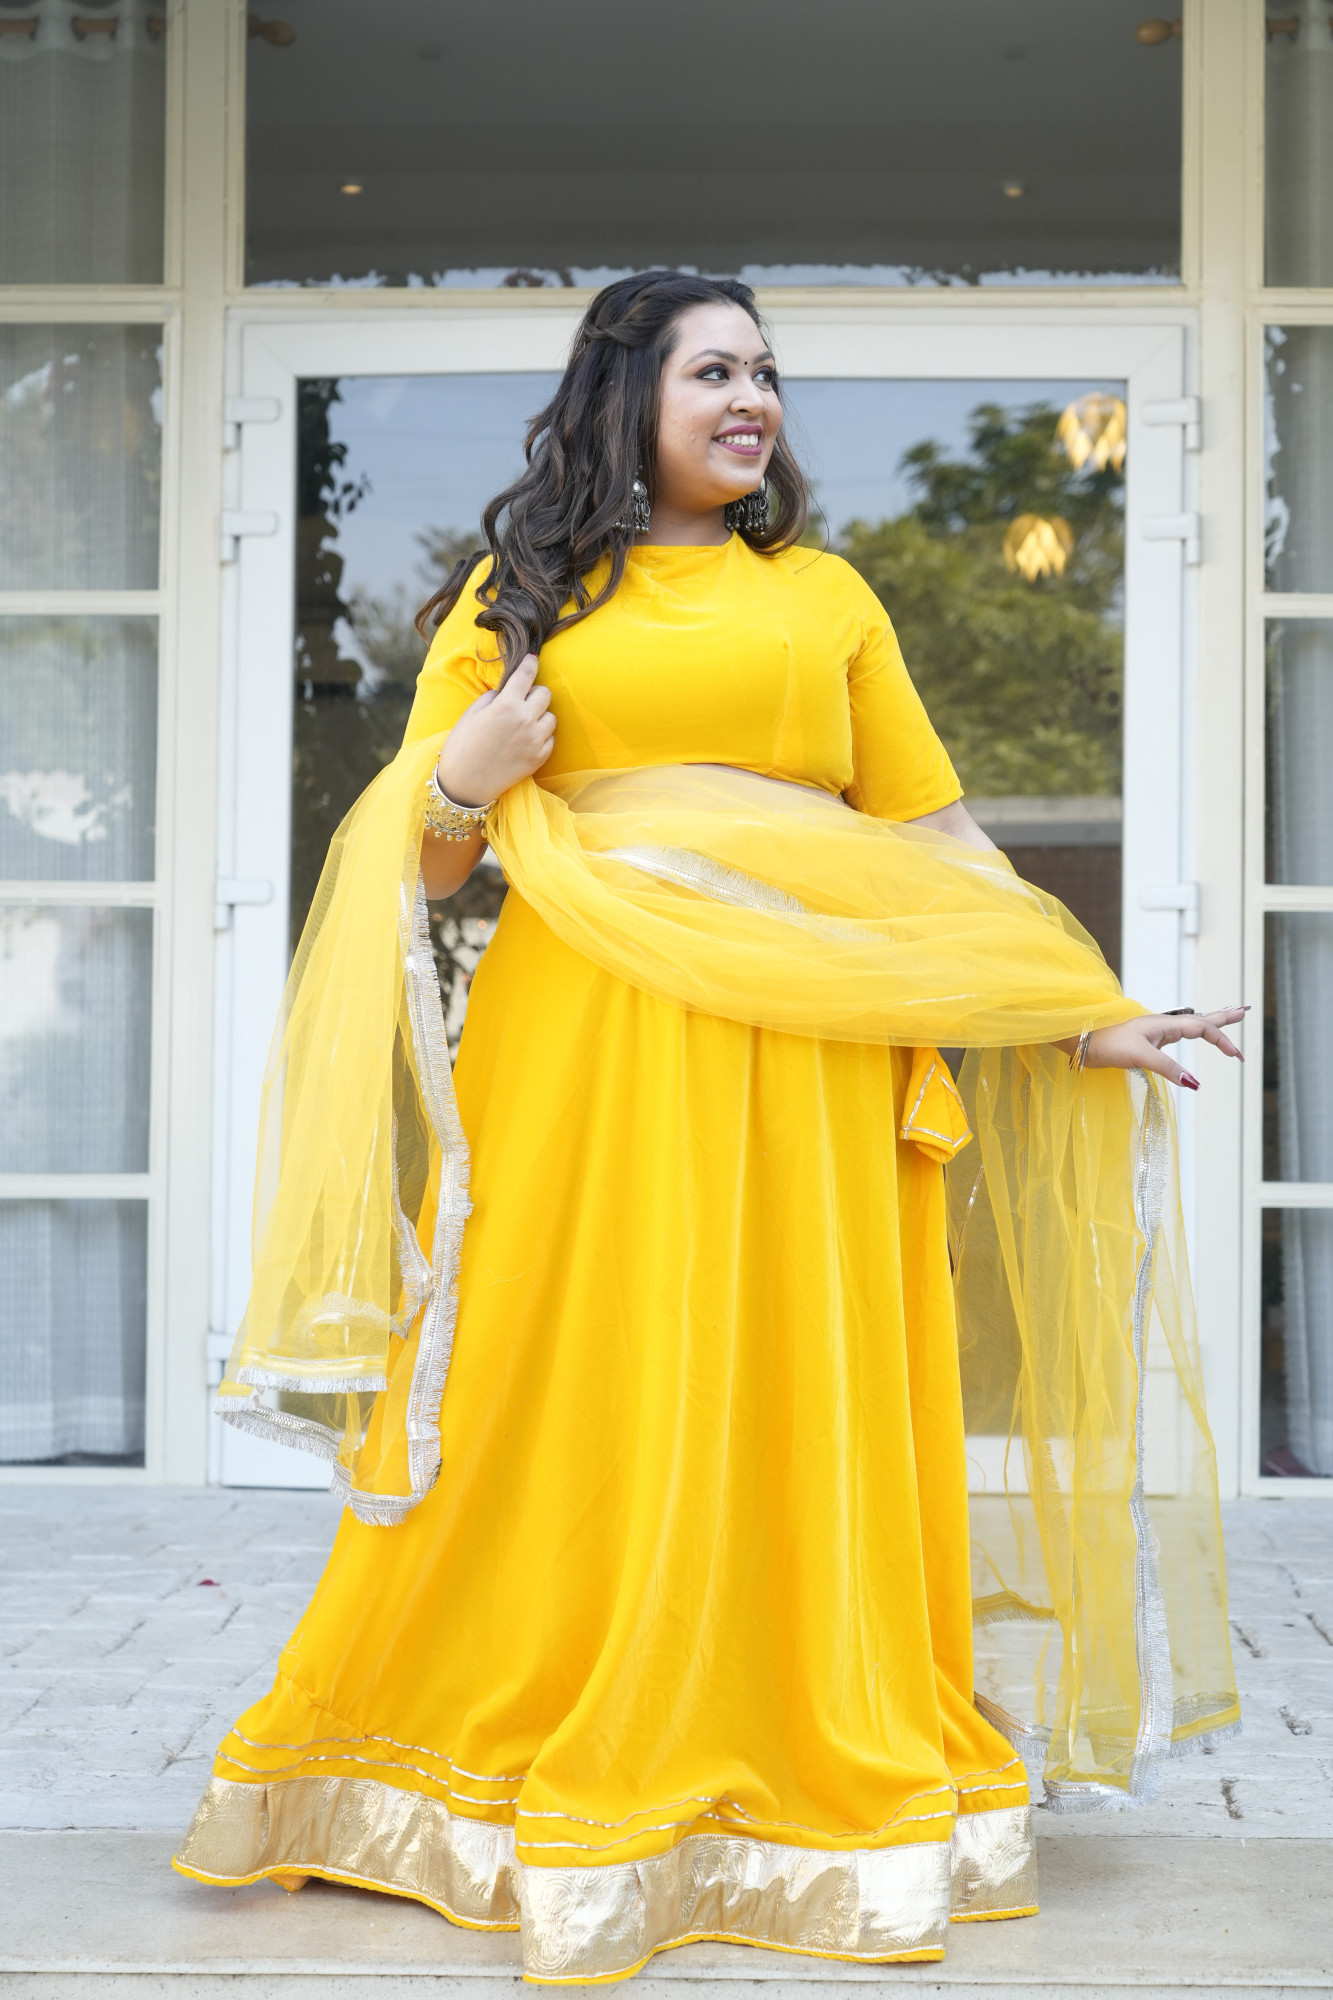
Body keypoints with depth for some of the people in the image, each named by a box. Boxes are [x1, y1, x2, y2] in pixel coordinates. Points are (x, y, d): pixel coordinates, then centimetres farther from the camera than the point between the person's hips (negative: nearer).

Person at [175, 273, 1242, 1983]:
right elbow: (413, 854, 11)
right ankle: (557, 1778, 12)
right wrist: (460, 782, -10)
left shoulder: (826, 594, 16)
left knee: (802, 1409, 2)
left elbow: (934, 841, 14)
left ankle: (828, 1780, 14)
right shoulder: (522, 592, 12)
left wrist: (1086, 1016, 9)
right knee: (579, 1401, -1)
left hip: (802, 1060, 1)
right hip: (585, 1051, -1)